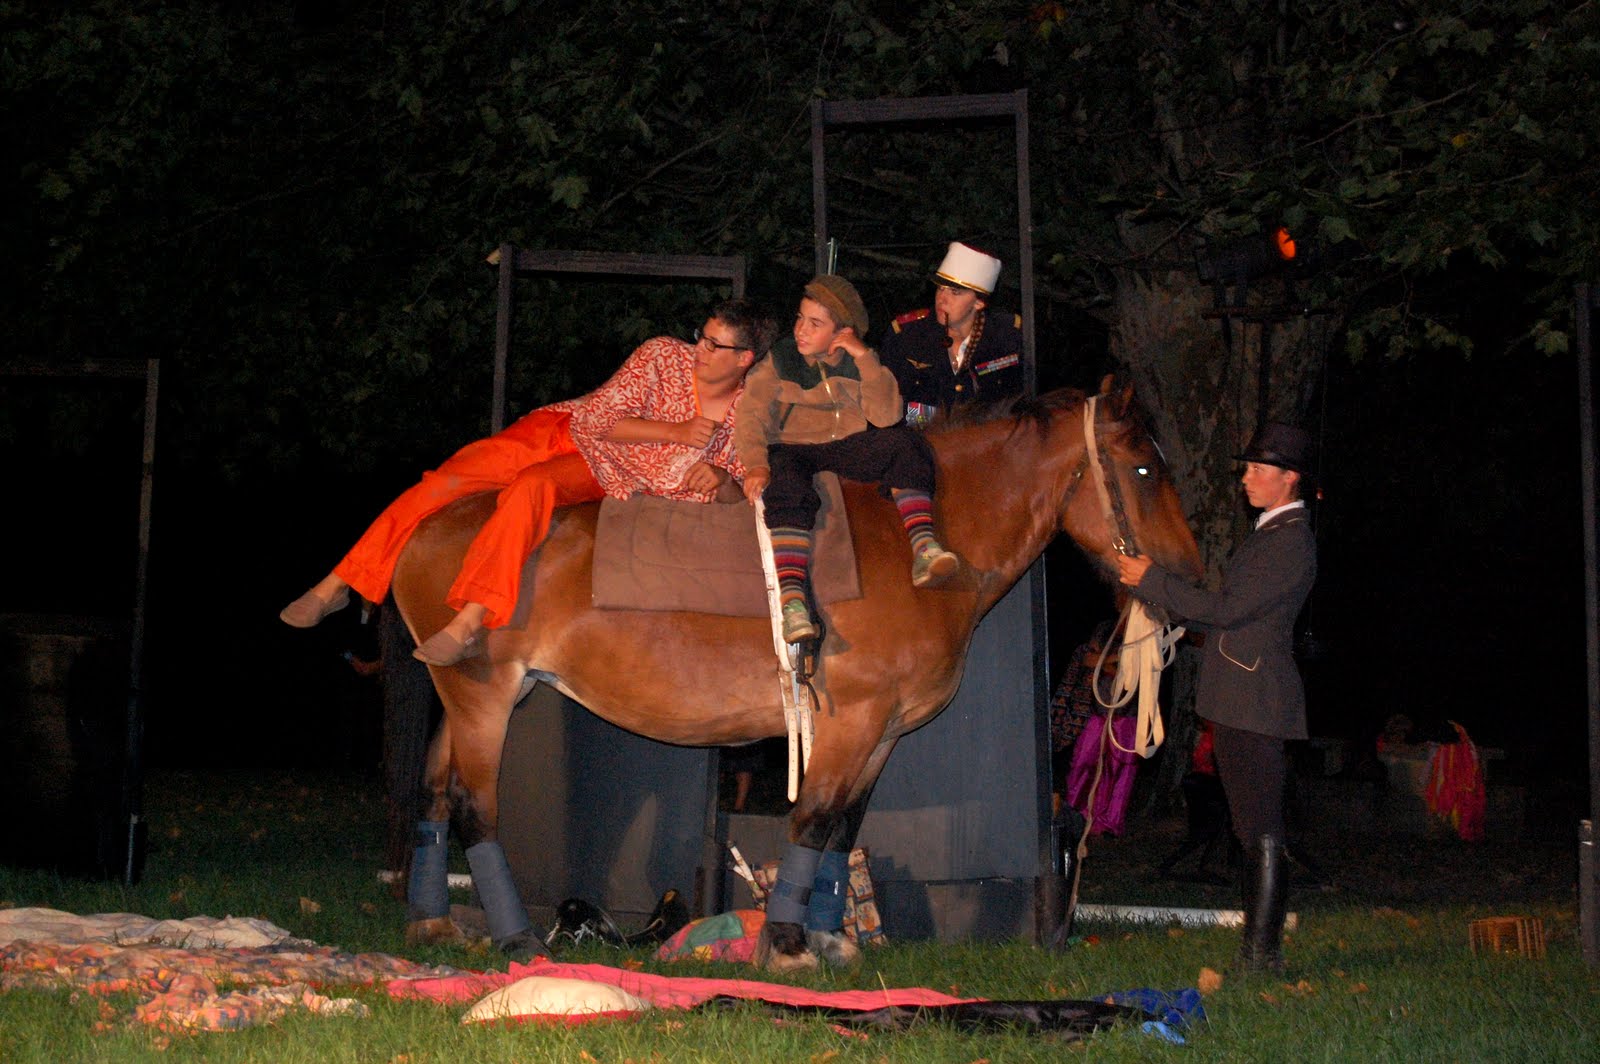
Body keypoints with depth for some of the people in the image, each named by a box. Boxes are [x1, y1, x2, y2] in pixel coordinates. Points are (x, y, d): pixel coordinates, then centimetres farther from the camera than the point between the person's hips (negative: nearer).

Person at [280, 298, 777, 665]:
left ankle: (468, 624, -48)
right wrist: (675, 432, -17)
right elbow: (598, 418, -10)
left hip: (600, 475, -2)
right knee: (448, 479, -17)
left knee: (531, 486, -36)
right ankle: (339, 583, -10)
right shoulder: (664, 356, -7)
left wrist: (721, 480, -23)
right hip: (561, 429, 2)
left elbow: (740, 501, 0)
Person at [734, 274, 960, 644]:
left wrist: (866, 359, -15)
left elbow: (887, 417, -8)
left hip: (849, 448, 2)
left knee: (905, 443, -22)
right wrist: (756, 466, -24)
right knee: (787, 487, -35)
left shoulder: (859, 364, 8)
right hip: (793, 449, -2)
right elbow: (751, 415, -7)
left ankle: (924, 548, -36)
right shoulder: (779, 361, 5)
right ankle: (791, 600, -47)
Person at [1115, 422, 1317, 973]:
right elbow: (1232, 611, 20)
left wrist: (1152, 580, -12)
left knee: (1264, 834, -8)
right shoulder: (1271, 533, 19)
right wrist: (1154, 584, 13)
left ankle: (1263, 952, -5)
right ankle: (1257, 949, 20)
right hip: (1238, 704, 11)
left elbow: (1226, 609, -19)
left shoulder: (1291, 541, -14)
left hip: (1256, 704, -11)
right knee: (1253, 830, 14)